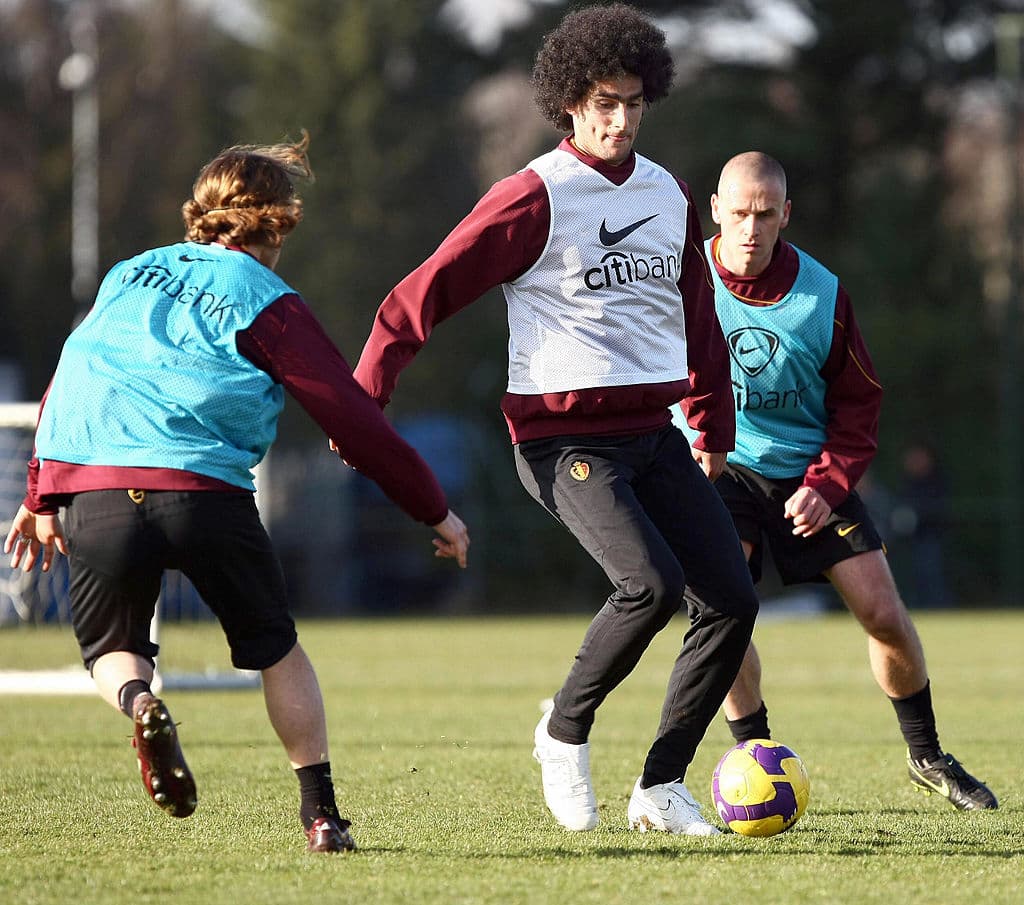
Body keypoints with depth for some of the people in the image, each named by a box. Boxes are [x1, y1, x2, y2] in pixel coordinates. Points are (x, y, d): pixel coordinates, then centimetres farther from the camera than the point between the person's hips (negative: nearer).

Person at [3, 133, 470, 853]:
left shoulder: (130, 275, 21)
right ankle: (321, 812, 12)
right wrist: (436, 511, 12)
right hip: (204, 489, -3)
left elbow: (68, 382, 24)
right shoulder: (269, 305, 5)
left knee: (113, 651, 20)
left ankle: (138, 701, -15)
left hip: (91, 489, 3)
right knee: (274, 645, 17)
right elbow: (354, 422, 3)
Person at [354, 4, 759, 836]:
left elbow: (697, 319, 26)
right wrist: (365, 393, -13)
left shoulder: (670, 196, 13)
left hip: (652, 433, 7)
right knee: (652, 585, -26)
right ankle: (566, 731, 0)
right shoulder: (536, 198, -8)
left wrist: (713, 432, 27)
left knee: (732, 599, -4)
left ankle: (660, 789, 6)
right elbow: (428, 292, -8)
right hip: (564, 437, -7)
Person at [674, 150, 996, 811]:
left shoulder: (824, 295, -10)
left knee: (883, 612, -3)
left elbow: (858, 400, 0)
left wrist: (828, 485, -13)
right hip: (717, 466, -1)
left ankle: (927, 756, 19)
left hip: (810, 471, 2)